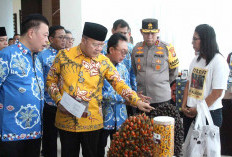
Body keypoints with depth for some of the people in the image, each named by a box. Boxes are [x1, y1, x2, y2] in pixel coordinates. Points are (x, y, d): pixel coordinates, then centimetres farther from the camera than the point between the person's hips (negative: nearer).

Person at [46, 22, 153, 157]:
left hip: (92, 122, 0)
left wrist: (137, 101, -14)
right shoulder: (64, 55, -1)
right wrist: (59, 100, -7)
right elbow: (51, 80, 7)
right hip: (66, 120, 0)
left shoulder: (103, 61, -1)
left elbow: (119, 84, -3)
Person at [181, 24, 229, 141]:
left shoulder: (219, 62, -13)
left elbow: (217, 93, -16)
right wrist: (184, 106, 1)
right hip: (189, 112, 7)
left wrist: (197, 110, -11)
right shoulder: (196, 60, 8)